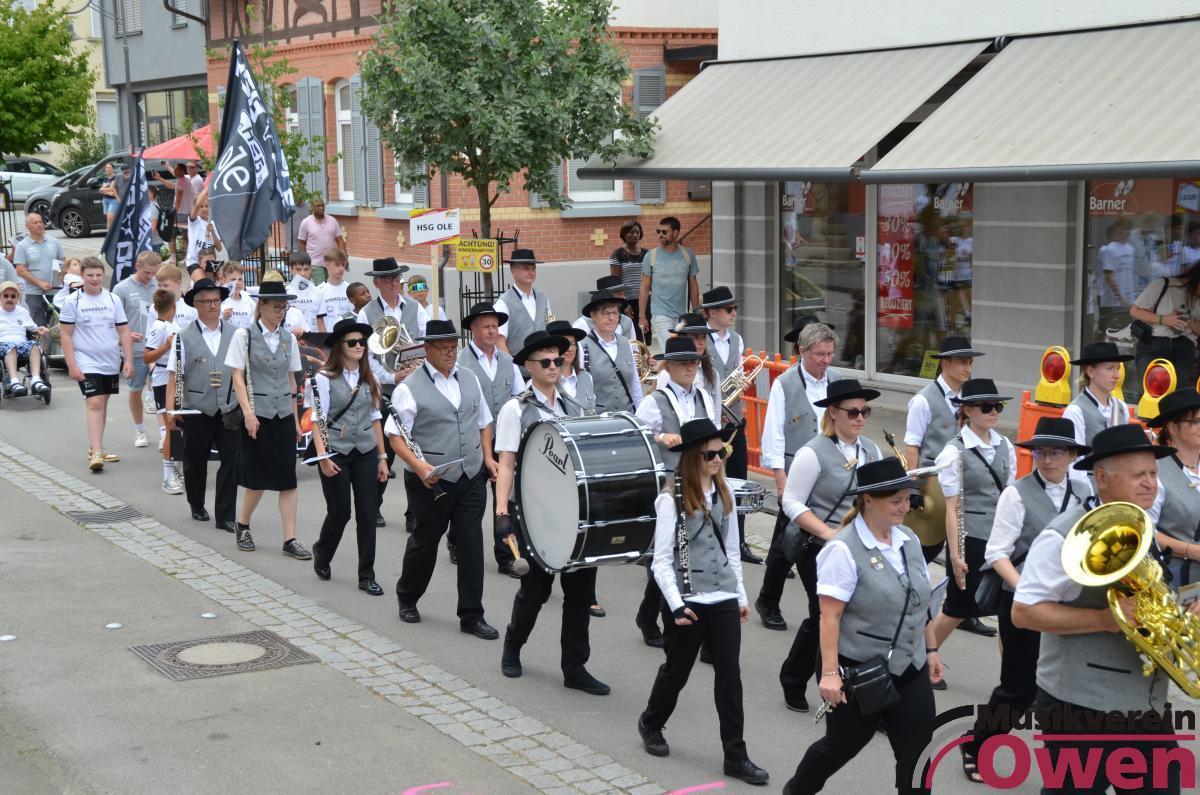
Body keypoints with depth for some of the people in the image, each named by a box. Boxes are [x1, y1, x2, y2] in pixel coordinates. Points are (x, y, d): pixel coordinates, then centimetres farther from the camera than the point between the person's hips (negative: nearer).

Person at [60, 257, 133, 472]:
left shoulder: (113, 300, 4)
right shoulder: (73, 302, -4)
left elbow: (124, 332, 7)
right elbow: (66, 335, -4)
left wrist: (128, 360, 0)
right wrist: (71, 365, -11)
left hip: (111, 363, 4)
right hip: (87, 363, -4)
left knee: (102, 403, 13)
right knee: (94, 404, -14)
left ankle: (96, 448, 25)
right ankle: (96, 453, -19)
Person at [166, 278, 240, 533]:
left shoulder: (234, 334, 6)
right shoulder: (185, 336, -1)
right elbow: (174, 375, -4)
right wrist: (170, 409, -10)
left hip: (229, 409, 1)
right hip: (196, 411, -1)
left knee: (232, 461, -2)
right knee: (195, 462, 13)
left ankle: (226, 516, 5)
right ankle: (197, 507, 35)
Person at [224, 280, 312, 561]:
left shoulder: (288, 339, 8)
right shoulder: (245, 335, -4)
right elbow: (238, 378, -7)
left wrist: (296, 419, 12)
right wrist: (248, 413, -16)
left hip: (283, 414, 4)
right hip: (258, 414, -4)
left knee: (288, 478, 0)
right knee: (258, 477, 3)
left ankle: (290, 539, 3)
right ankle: (243, 526, 27)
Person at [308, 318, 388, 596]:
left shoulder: (368, 378, 9)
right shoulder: (324, 378, -6)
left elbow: (375, 419, 12)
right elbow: (318, 420, -8)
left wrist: (382, 457, 10)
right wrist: (323, 456, -18)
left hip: (366, 452, 4)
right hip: (337, 453, -4)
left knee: (368, 513, 1)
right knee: (339, 513, 4)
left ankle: (367, 575, 8)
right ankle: (322, 554, 34)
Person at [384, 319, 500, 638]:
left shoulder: (469, 379, 9)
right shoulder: (410, 388, -8)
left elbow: (483, 421, 21)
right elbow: (395, 436, -10)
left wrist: (487, 456, 9)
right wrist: (419, 466, -23)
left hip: (471, 478, 4)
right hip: (432, 481, -4)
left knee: (472, 543, 1)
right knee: (425, 541, 11)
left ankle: (472, 616, 9)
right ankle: (407, 598, 37)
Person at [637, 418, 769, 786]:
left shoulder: (723, 494, 6)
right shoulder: (672, 498, -12)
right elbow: (661, 561, -12)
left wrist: (741, 596, 14)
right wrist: (676, 605, -19)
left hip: (724, 601, 5)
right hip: (688, 602, -5)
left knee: (729, 676, 2)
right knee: (677, 671, 12)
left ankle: (735, 756, 7)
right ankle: (651, 724, 39)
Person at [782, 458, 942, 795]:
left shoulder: (909, 540, 5)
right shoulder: (844, 549, -17)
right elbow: (830, 616, -19)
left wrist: (931, 649, 14)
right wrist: (830, 672, -23)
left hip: (910, 669, 6)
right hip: (858, 671, -6)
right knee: (843, 745, 12)